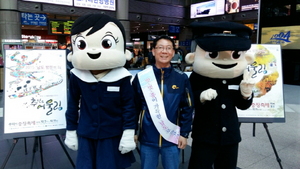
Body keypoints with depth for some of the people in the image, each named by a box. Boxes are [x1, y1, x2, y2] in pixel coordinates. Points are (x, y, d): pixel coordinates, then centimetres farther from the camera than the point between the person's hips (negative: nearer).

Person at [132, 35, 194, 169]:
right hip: (147, 138, 0)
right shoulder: (141, 77, -5)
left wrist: (184, 133, -1)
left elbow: (187, 108, 0)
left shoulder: (182, 78, -4)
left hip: (172, 138, 0)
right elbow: (134, 107, 0)